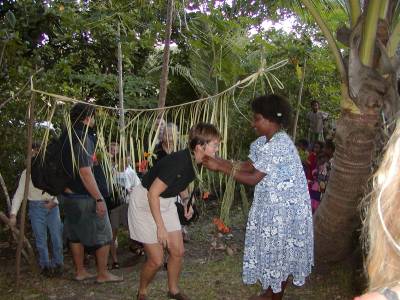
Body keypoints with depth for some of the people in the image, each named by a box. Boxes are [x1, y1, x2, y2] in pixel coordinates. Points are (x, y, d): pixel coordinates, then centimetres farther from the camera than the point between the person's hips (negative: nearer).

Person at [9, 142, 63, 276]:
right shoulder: (27, 172, 0)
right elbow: (19, 193, -5)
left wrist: (54, 201, -16)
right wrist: (13, 214, -14)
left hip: (52, 206, 0)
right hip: (36, 206, 0)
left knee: (57, 237, 0)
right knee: (40, 239, 3)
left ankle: (58, 265, 16)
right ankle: (45, 265, 18)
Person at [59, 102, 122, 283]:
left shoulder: (67, 135, 7)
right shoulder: (82, 137, -20)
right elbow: (85, 172, -25)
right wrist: (99, 199, -22)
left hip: (69, 194, 9)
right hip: (85, 197, -9)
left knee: (76, 234, 16)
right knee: (103, 235, 4)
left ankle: (80, 272, 27)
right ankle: (103, 274, 13)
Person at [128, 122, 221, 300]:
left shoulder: (194, 161, -8)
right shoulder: (179, 162, -33)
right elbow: (153, 193, -28)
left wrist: (186, 201, 1)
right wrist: (161, 227, -23)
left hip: (166, 202, 8)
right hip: (145, 202, -7)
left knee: (178, 251, 8)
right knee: (156, 260, -4)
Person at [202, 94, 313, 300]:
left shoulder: (279, 145, -27)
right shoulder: (264, 142, 4)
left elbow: (253, 179, -24)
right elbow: (249, 166, 7)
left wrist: (221, 168, -20)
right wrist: (220, 161, -4)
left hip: (285, 208, -9)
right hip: (271, 205, 9)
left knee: (280, 252, 7)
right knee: (271, 248, 20)